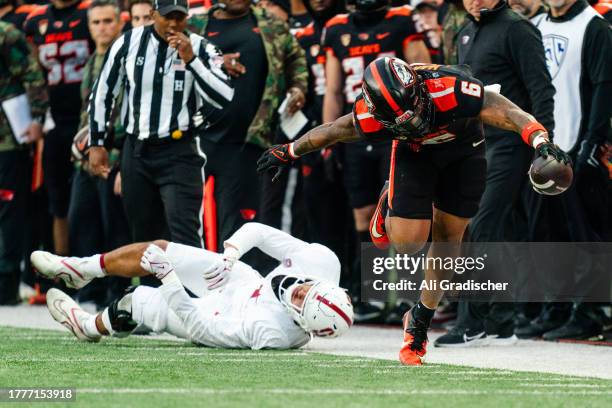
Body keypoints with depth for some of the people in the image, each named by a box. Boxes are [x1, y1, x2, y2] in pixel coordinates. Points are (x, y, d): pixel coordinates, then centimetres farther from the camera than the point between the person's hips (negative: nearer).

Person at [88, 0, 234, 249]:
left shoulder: (200, 49, -5)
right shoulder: (129, 44, 0)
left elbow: (224, 99, -16)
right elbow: (102, 93, 11)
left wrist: (190, 60, -22)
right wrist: (96, 143, 11)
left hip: (179, 153, -3)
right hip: (136, 151, 3)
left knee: (184, 233, -16)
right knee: (143, 236, 10)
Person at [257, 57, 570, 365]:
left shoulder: (452, 90, -43)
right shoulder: (371, 118, -34)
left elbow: (512, 116, -42)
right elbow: (330, 132, -13)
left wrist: (542, 143, -60)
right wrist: (288, 152, 3)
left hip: (464, 146, 0)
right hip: (415, 151, 0)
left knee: (448, 236, 3)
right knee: (407, 242, -13)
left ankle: (420, 321, 21)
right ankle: (388, 208, 23)